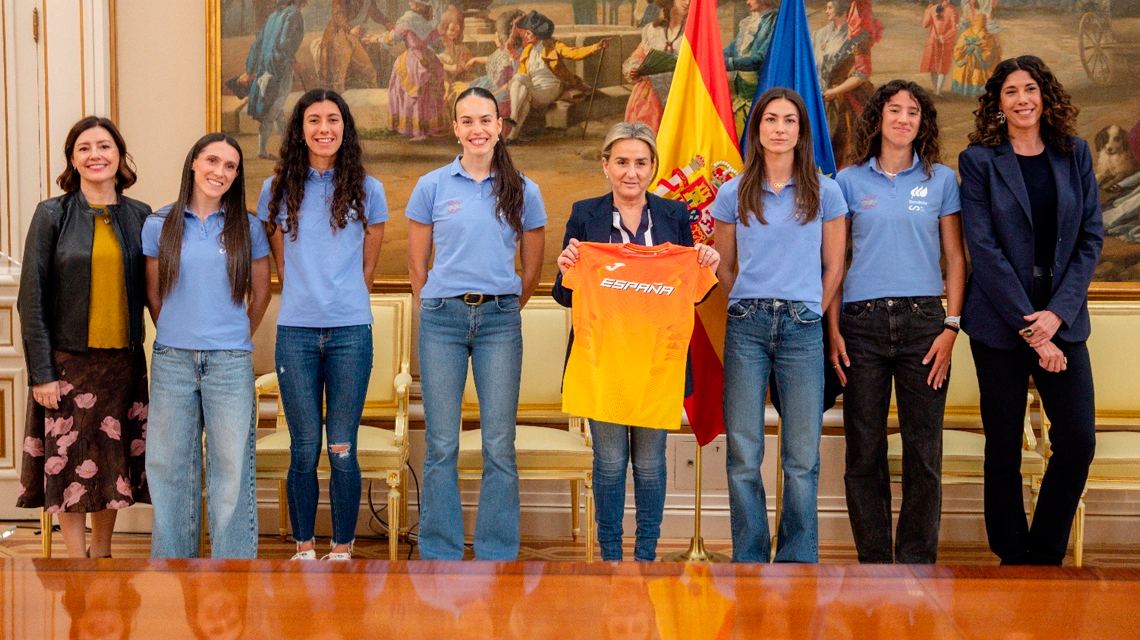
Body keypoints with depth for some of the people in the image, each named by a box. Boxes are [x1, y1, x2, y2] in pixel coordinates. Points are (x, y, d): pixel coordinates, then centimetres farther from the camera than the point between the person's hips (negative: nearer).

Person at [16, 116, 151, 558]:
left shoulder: (140, 217, 6)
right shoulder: (52, 215, -2)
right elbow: (32, 299, -4)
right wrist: (41, 372, -10)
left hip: (123, 362, 3)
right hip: (68, 361, -3)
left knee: (113, 463, 10)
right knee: (71, 468, 1)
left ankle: (102, 555, 24)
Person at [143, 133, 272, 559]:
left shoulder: (247, 228, 4)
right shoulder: (159, 226, 5)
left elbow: (261, 292, 13)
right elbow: (153, 294, 13)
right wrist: (176, 337, 13)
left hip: (230, 364, -1)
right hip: (172, 362, 1)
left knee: (232, 467, 0)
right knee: (170, 467, 7)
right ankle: (173, 561, 20)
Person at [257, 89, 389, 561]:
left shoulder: (367, 190, 6)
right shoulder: (277, 190, 8)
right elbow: (280, 262, 16)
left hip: (351, 331, -1)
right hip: (295, 331, 1)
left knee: (342, 449, 0)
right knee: (304, 449, 4)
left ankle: (343, 551, 10)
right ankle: (304, 549, 15)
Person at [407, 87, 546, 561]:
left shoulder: (523, 192, 7)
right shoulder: (432, 187, 6)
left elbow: (532, 270, 15)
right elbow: (417, 264, 11)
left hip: (500, 322, 0)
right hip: (442, 320, 0)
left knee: (499, 446, 1)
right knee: (441, 445, 2)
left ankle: (497, 557, 11)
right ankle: (439, 555, 12)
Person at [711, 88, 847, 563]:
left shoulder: (824, 192, 6)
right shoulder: (734, 193, 8)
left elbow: (833, 267, 11)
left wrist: (809, 313, 8)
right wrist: (749, 309, 10)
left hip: (802, 328, 0)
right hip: (746, 328, 1)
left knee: (802, 456, 1)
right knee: (743, 454, 2)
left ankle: (798, 560, 13)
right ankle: (749, 560, 13)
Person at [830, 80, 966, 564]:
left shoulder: (941, 180, 9)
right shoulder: (850, 181, 8)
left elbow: (956, 259, 9)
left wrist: (951, 326, -2)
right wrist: (833, 329, -1)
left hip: (923, 321, 0)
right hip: (863, 323, 0)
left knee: (924, 452, 1)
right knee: (864, 451, 3)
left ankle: (917, 562, 12)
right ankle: (874, 562, 14)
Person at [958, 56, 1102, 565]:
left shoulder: (1074, 155, 8)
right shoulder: (979, 161, -1)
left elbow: (1091, 237, 4)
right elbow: (983, 248, -8)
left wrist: (1057, 313, -9)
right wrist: (1029, 327, -12)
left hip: (1062, 319, 3)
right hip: (999, 322, -2)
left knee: (1078, 442, -3)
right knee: (1004, 448, 4)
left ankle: (1045, 556, 15)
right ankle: (1012, 559, 18)